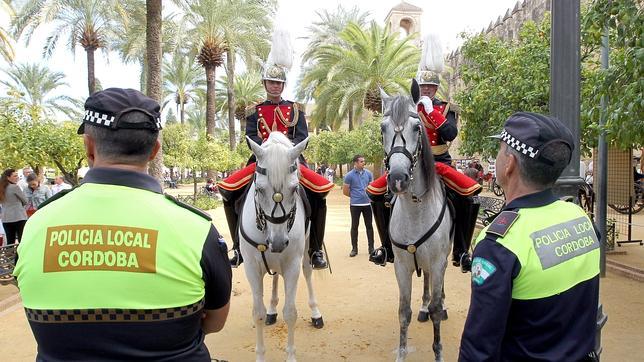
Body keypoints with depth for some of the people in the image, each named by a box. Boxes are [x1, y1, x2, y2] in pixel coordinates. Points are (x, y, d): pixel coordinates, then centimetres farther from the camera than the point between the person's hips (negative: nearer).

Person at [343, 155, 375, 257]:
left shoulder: (368, 173, 3)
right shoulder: (349, 175, -7)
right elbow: (345, 191, -2)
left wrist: (368, 190, -6)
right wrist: (355, 196, 5)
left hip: (367, 203, 3)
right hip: (355, 204, -3)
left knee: (369, 226, 8)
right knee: (354, 226, 5)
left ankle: (371, 248, 17)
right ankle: (354, 249, 14)